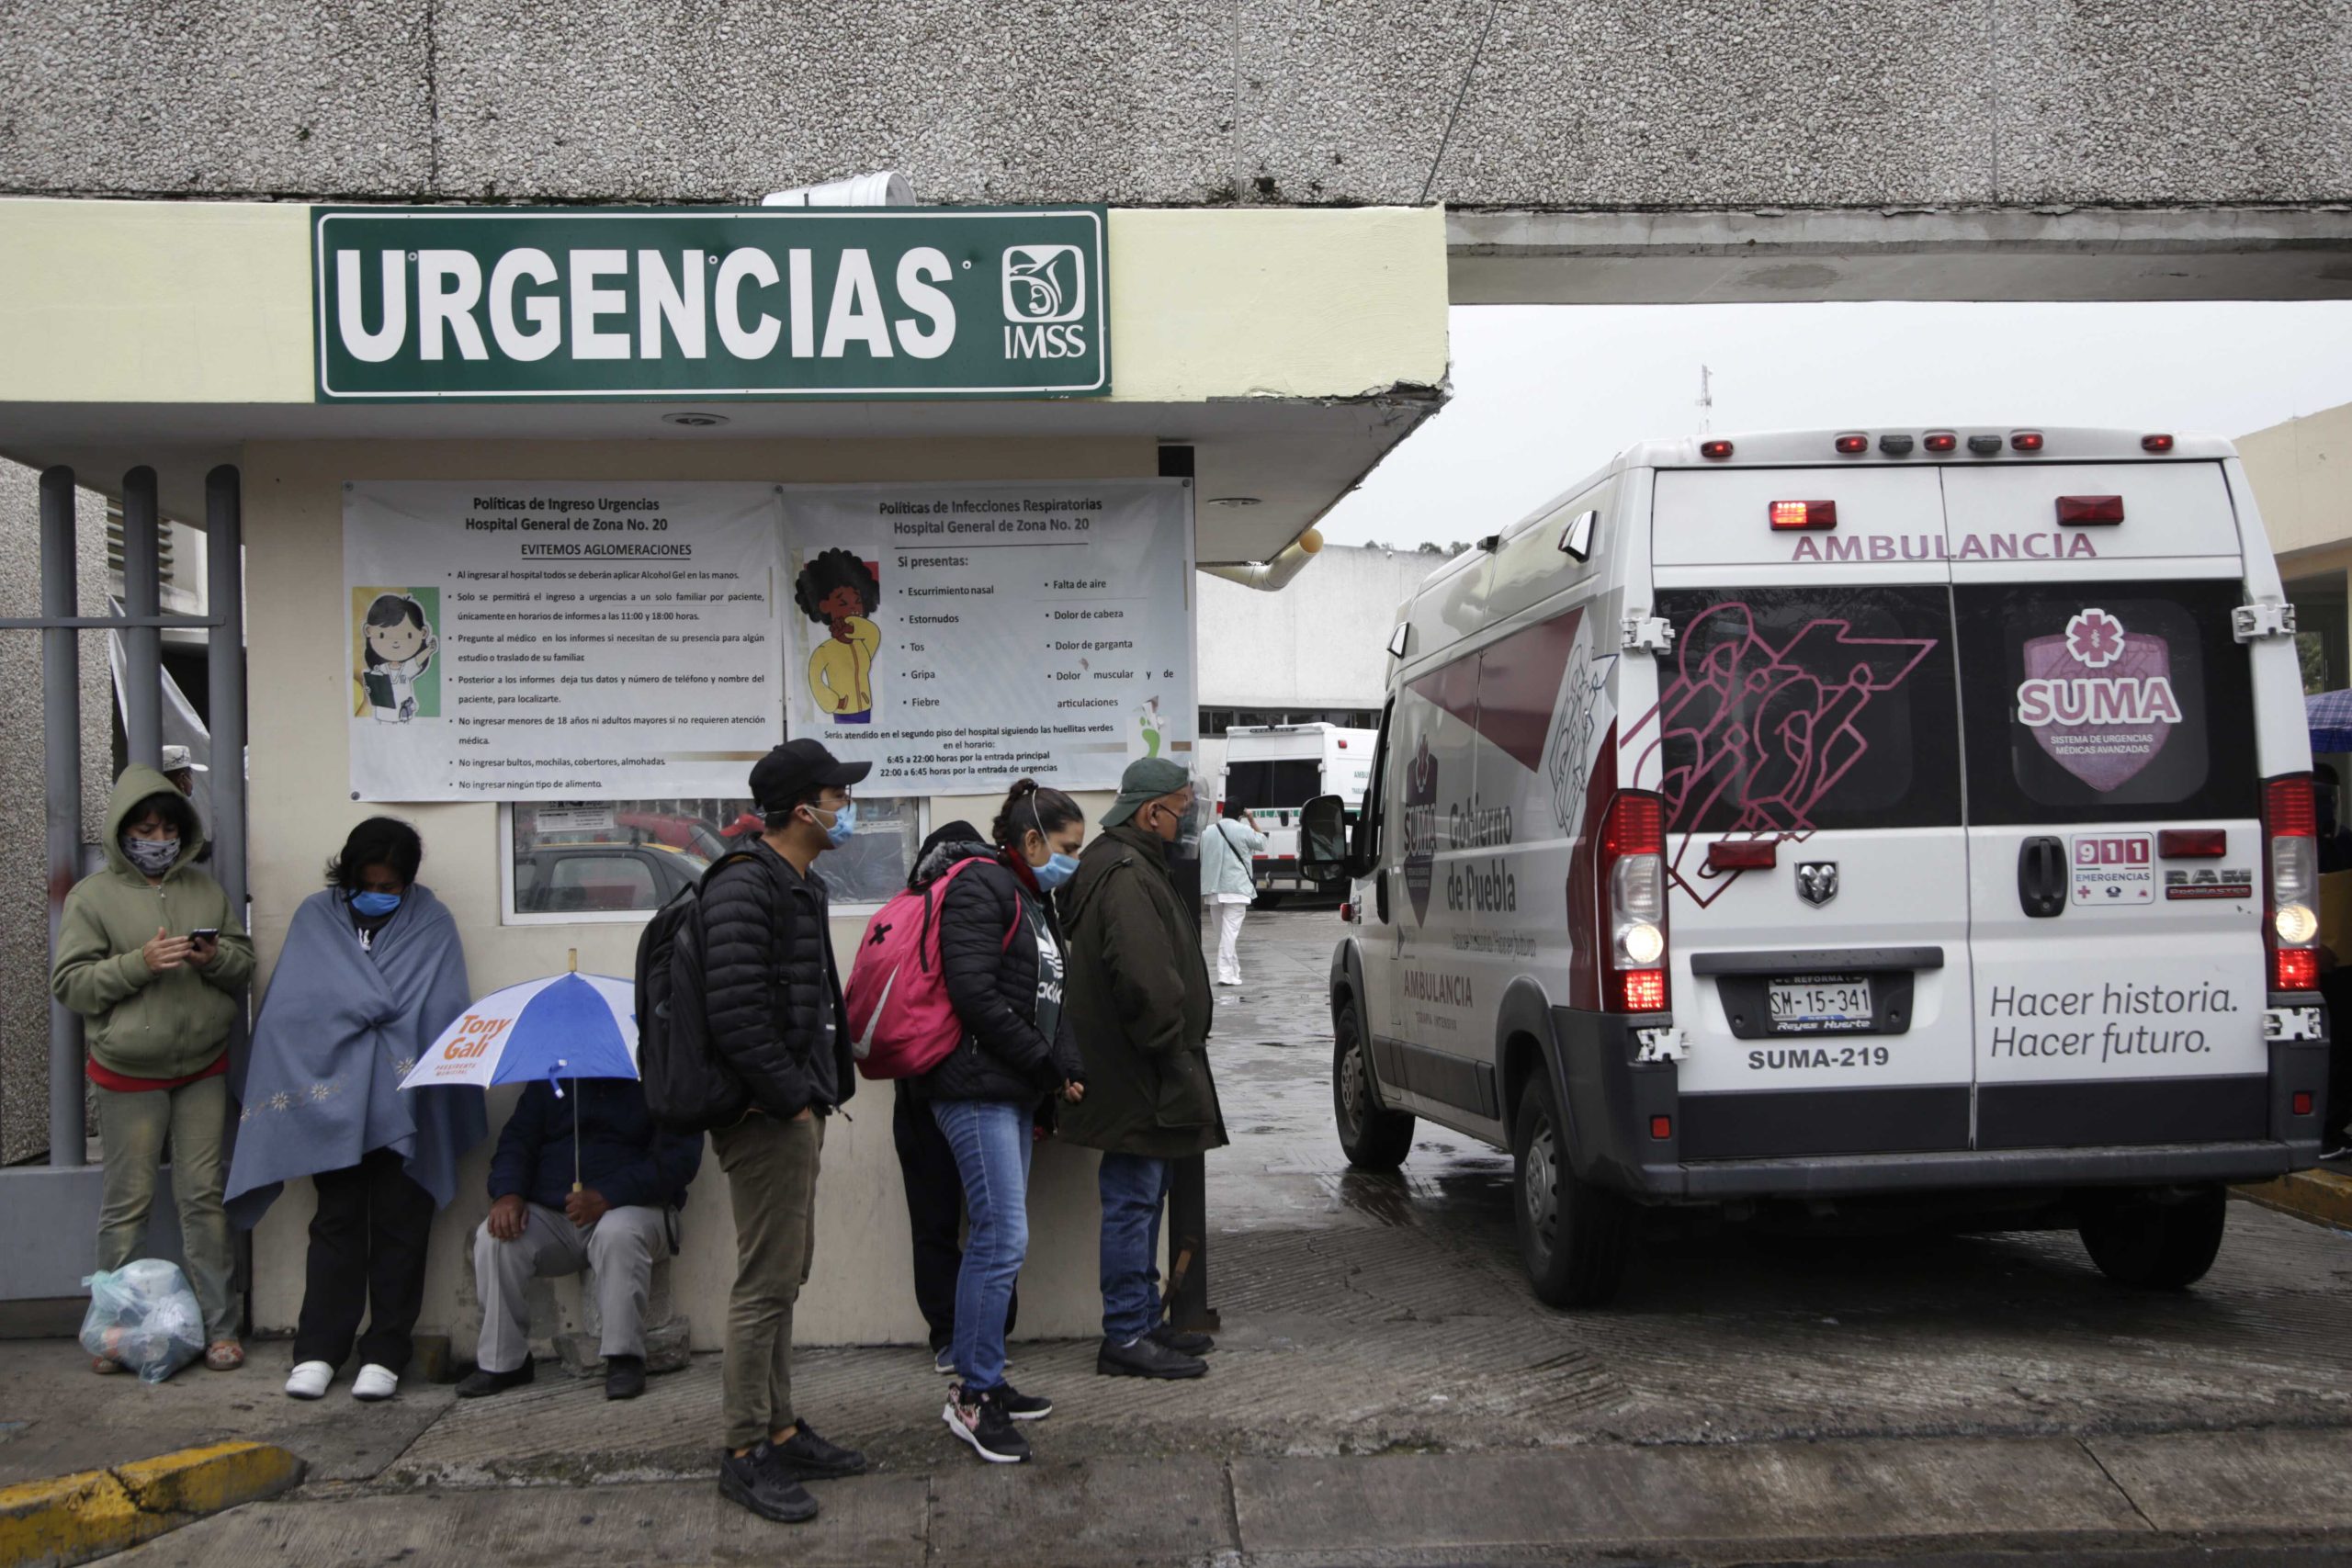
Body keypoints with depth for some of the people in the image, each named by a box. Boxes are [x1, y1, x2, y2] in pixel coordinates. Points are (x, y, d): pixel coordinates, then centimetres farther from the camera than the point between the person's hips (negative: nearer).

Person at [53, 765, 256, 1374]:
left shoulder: (206, 890, 9)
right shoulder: (92, 896, -2)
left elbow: (245, 963, 13)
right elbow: (69, 982, -7)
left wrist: (215, 958, -9)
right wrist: (138, 963, -20)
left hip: (203, 1071, 3)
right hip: (128, 1076, -3)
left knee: (204, 1195, 5)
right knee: (128, 1201, 2)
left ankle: (219, 1327, 11)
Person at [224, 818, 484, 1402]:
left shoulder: (431, 922, 5)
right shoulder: (316, 916, 10)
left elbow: (444, 1014, -2)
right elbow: (290, 1006, 4)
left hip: (404, 1105, -1)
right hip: (332, 1096, 1)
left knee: (399, 1224, 2)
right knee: (336, 1222, 2)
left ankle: (385, 1353, 8)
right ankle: (317, 1349, 9)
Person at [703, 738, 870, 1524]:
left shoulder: (801, 886, 15)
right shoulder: (744, 887, -17)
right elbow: (734, 1015, -24)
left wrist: (819, 1092, 14)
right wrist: (789, 1101, -18)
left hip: (795, 1112, 10)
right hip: (768, 1116, -10)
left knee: (783, 1278, 16)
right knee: (766, 1283, -4)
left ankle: (781, 1430, 26)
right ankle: (745, 1452, 4)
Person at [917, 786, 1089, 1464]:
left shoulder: (1030, 899, 20)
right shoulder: (981, 889, -11)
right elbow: (975, 996, -20)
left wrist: (1066, 1069, 3)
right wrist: (1048, 1064, -13)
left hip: (1013, 1093, 10)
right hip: (976, 1088, -10)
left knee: (996, 1238, 12)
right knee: (1004, 1237, -11)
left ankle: (982, 1381, 19)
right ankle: (971, 1396, -4)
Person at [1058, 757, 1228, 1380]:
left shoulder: (1128, 867, 18)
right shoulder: (1125, 876, -19)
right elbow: (1144, 978, -29)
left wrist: (1179, 1048, 19)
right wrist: (1171, 1047, -19)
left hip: (1135, 1076, 11)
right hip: (1135, 1076, -11)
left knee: (1142, 1198, 18)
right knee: (1134, 1200, -6)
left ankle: (1142, 1323, 27)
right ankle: (1127, 1338, -1)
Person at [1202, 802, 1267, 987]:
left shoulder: (1207, 833, 7)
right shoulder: (1244, 831, -6)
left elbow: (1200, 861, 10)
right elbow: (1262, 843, 12)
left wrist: (1201, 890, 16)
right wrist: (1252, 821, 20)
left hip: (1213, 888, 5)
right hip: (1236, 888, -5)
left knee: (1221, 931, 15)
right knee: (1230, 931, -8)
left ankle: (1233, 970, 24)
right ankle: (1226, 973, -15)